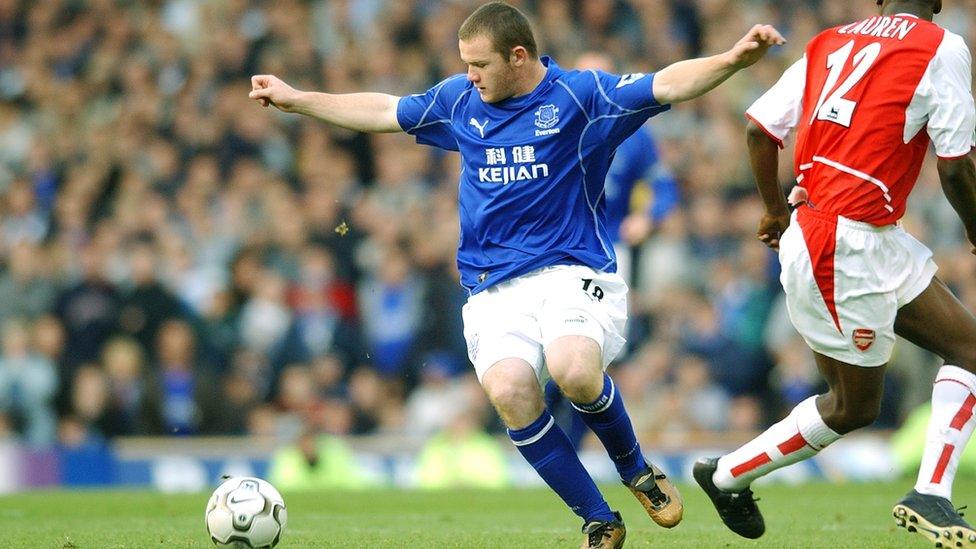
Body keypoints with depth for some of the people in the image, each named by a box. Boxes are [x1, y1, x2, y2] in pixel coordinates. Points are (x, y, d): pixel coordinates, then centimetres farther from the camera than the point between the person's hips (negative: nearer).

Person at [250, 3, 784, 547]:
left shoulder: (580, 95, -1)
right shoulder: (460, 100, 13)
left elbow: (666, 86, -12)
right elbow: (385, 112, 27)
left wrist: (732, 60, -29)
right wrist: (295, 99, 30)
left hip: (573, 272, -4)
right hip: (495, 291, 4)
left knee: (573, 369, -34)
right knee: (509, 390, -26)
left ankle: (636, 469, 0)